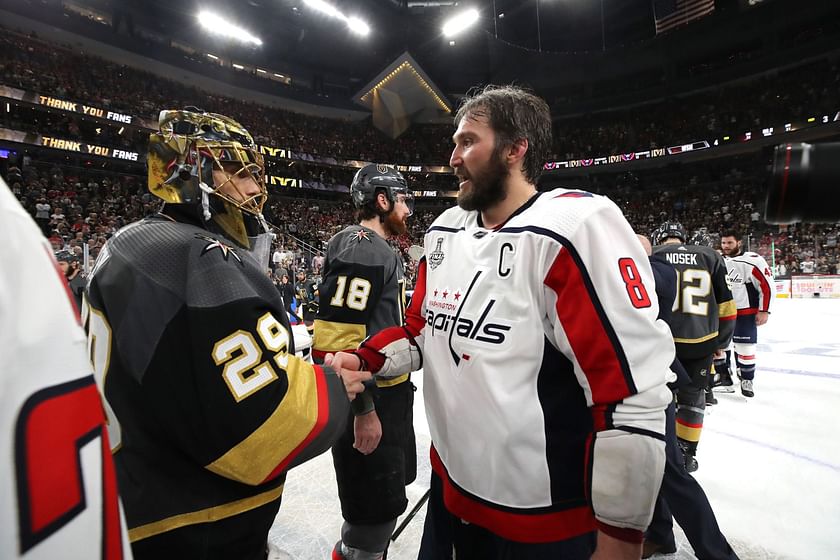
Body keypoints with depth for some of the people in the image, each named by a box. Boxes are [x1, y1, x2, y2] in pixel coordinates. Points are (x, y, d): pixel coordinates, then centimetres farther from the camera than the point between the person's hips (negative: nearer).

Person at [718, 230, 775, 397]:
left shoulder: (753, 261, -13)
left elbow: (768, 286, -11)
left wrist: (764, 310, -11)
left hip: (745, 313, -5)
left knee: (745, 347, -2)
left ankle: (747, 379, 16)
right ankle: (723, 374, 26)